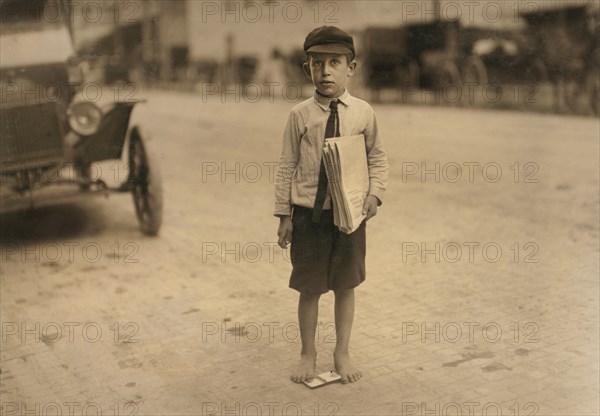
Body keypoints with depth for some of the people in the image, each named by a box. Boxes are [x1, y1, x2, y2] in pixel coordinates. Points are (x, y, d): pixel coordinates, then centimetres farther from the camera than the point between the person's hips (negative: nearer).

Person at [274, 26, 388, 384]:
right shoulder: (300, 115, -4)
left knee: (345, 285, 13)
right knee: (309, 287, 10)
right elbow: (287, 166, 0)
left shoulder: (363, 113, -1)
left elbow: (377, 157, 7)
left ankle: (342, 353, 31)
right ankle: (308, 354, 29)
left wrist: (375, 193, -9)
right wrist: (284, 214, -1)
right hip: (308, 212, -1)